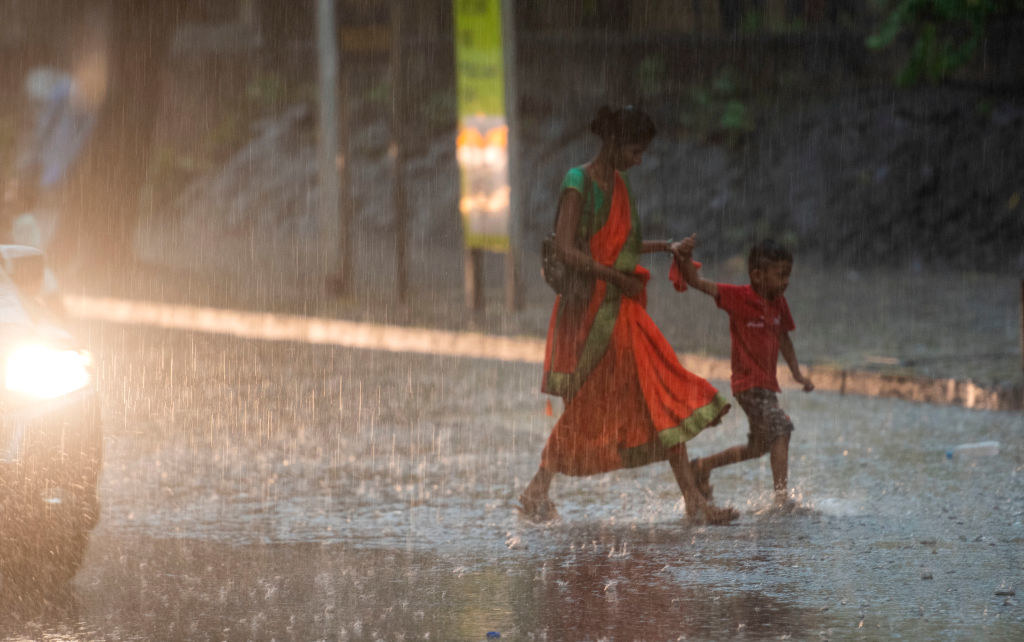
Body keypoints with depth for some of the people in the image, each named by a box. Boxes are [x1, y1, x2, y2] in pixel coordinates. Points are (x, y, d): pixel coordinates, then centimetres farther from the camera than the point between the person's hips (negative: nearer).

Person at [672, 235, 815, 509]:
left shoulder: (778, 302, 7)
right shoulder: (739, 297, -13)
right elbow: (698, 282, -20)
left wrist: (797, 373, 12)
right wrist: (685, 258, -39)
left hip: (767, 382, 8)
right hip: (749, 382, -8)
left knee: (759, 446, 18)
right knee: (780, 429, -22)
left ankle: (704, 466, 36)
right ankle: (782, 497, -25)